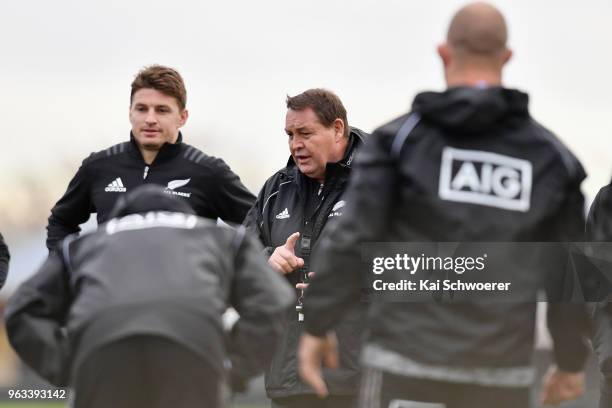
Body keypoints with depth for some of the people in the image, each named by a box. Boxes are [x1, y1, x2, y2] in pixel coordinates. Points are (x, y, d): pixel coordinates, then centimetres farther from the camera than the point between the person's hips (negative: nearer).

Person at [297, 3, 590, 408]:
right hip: (500, 375, 2)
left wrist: (317, 326, -2)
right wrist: (572, 360, 20)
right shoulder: (550, 154, 5)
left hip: (408, 362, -2)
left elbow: (353, 237, -11)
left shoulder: (400, 137, -2)